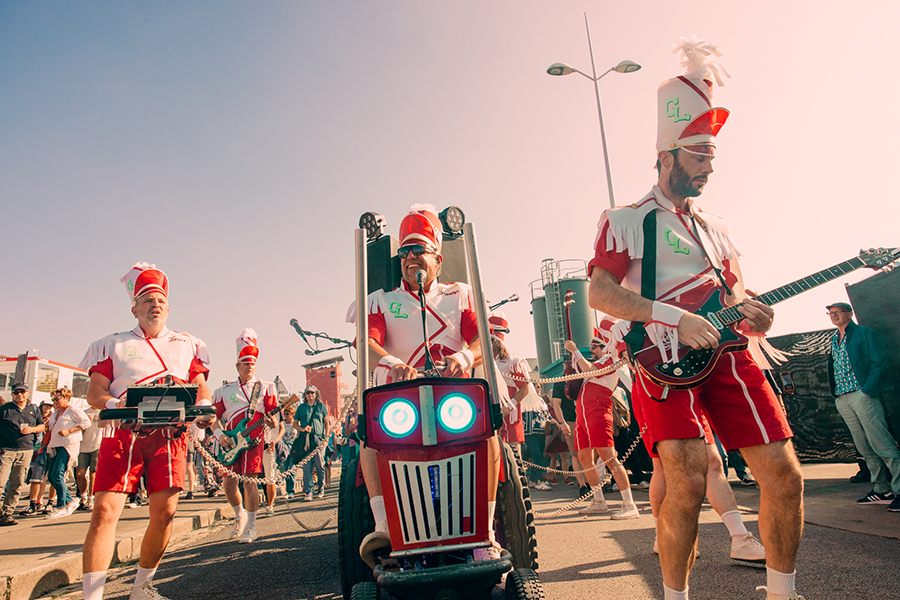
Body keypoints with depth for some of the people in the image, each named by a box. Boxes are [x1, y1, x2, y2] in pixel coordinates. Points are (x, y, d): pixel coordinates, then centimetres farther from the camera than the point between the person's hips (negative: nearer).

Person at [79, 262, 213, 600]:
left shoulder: (187, 345, 19)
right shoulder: (113, 344, 16)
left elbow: (201, 388, 13)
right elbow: (94, 393, 7)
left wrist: (203, 408, -9)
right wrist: (115, 404, -15)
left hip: (170, 435, 1)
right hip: (123, 433, -1)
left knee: (165, 512, -2)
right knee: (105, 511, -12)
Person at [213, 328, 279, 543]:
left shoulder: (265, 388, 7)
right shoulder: (224, 391, 12)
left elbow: (274, 419, 5)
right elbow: (214, 417, 12)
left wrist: (271, 420, -19)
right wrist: (220, 434, -5)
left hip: (254, 439, -3)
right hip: (230, 442, 3)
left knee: (249, 480, -9)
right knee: (229, 483, 4)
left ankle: (250, 527, 1)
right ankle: (240, 515, 31)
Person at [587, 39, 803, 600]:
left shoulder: (715, 226, 24)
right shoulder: (625, 219, 4)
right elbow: (599, 291, -8)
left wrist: (750, 309, 2)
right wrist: (674, 316, -19)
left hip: (728, 351, 6)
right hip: (665, 357, -6)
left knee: (784, 475, 2)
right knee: (689, 484, -16)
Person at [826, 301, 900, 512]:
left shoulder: (865, 333, 2)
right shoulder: (834, 340, 21)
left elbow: (879, 363, -6)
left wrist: (868, 391, -16)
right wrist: (836, 396, 10)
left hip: (862, 394, -6)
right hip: (842, 399, 6)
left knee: (881, 444, -8)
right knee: (865, 448, 8)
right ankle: (882, 490, 14)